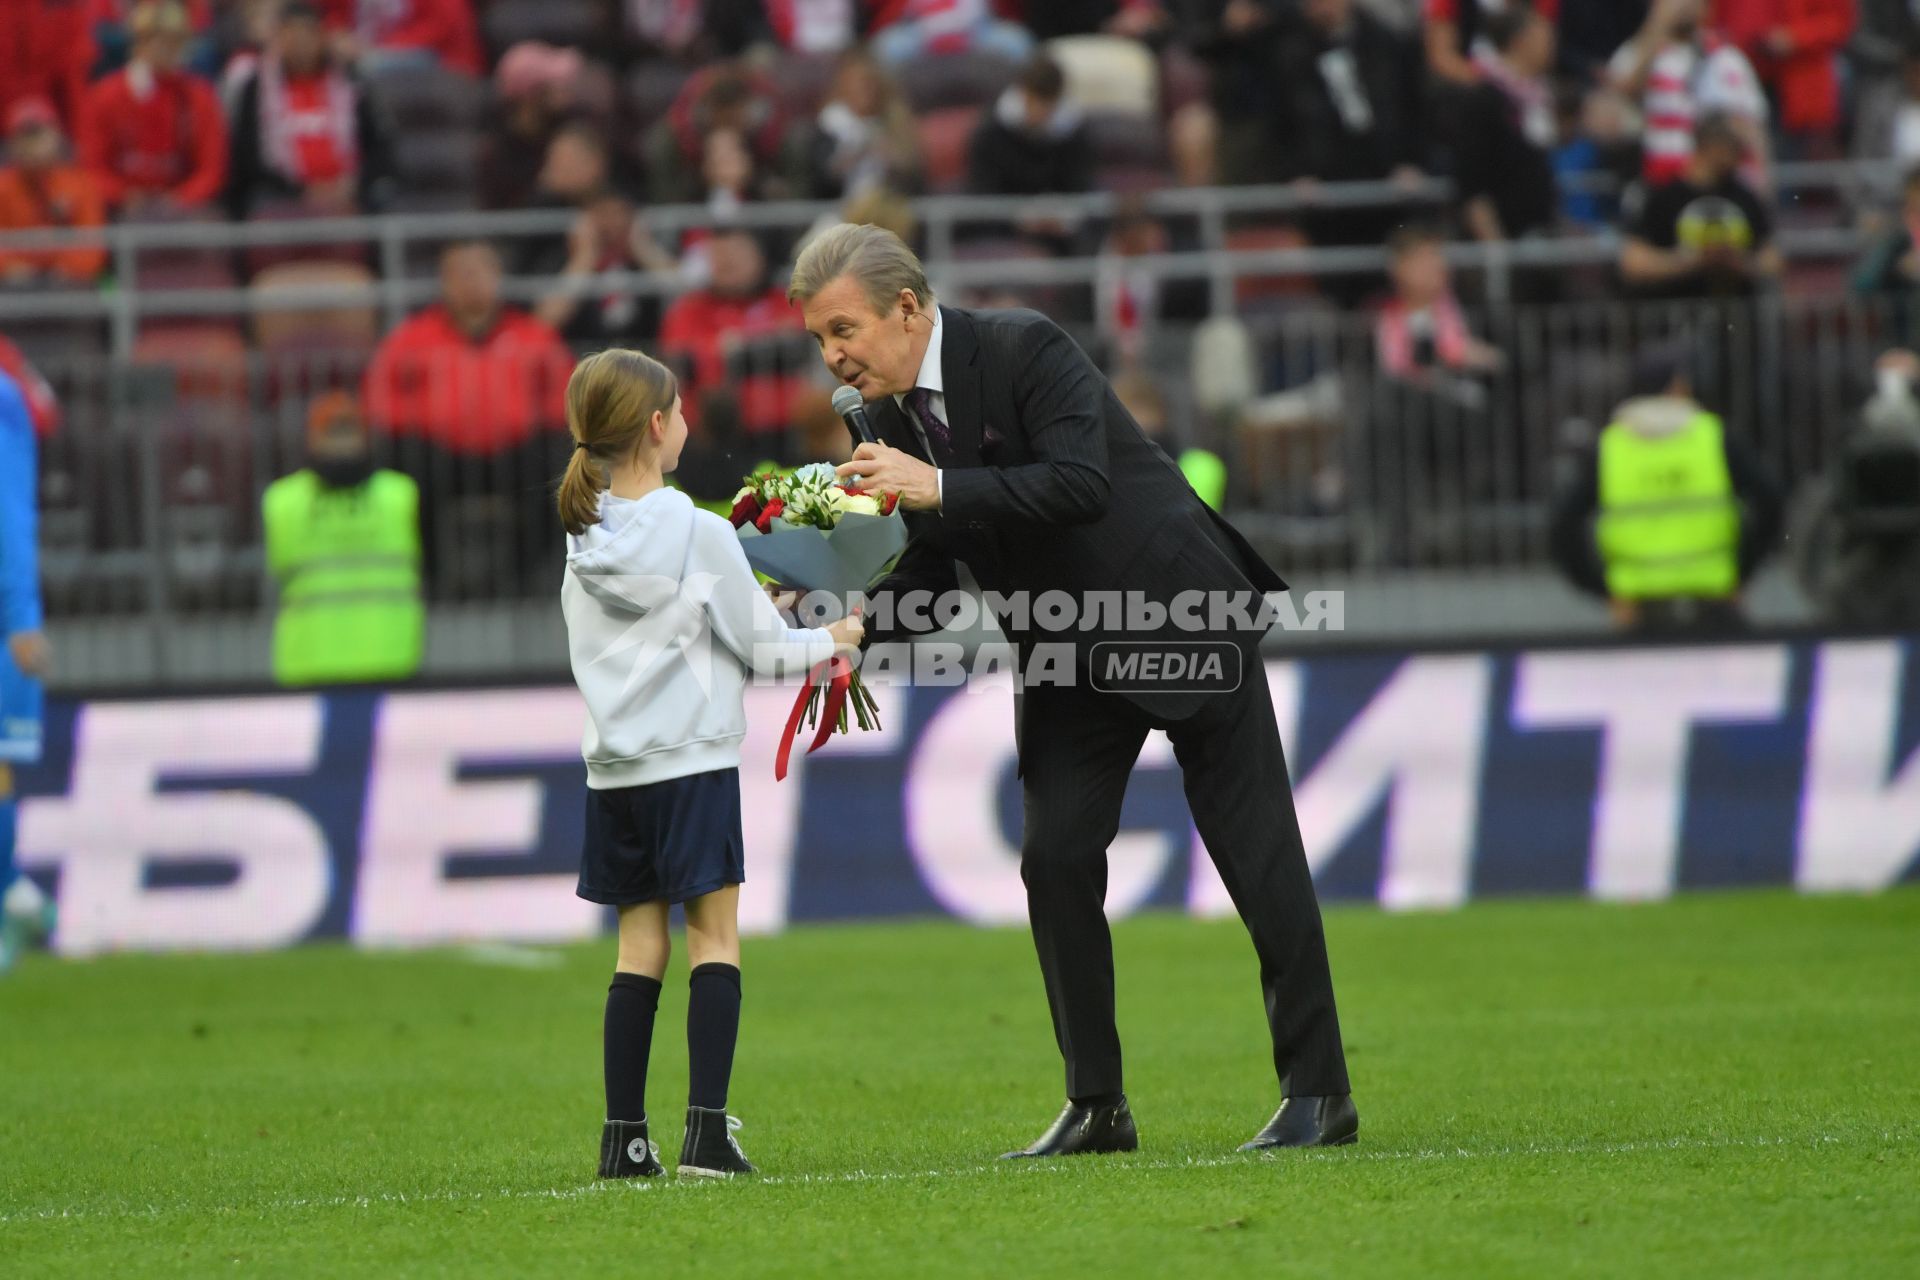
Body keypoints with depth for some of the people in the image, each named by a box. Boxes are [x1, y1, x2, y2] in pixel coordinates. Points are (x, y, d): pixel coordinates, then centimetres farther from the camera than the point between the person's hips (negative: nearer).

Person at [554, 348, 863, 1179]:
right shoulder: (700, 535, -9)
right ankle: (707, 1131, -9)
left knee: (640, 947, 8)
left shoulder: (585, 539, 7)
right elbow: (761, 647, -3)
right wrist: (831, 641, 16)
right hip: (692, 764, -5)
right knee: (714, 939, -1)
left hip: (613, 769, 5)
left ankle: (625, 1137, 5)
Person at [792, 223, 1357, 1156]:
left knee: (1257, 855, -3)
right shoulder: (892, 414, 0)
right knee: (1056, 859, -5)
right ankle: (1096, 1105, 2)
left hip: (1177, 617, -7)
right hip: (1068, 657, 7)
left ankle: (1318, 1091, 3)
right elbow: (933, 567, 8)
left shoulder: (1027, 350, -20)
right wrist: (859, 624, -9)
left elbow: (1080, 485, -32)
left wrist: (939, 488, -36)